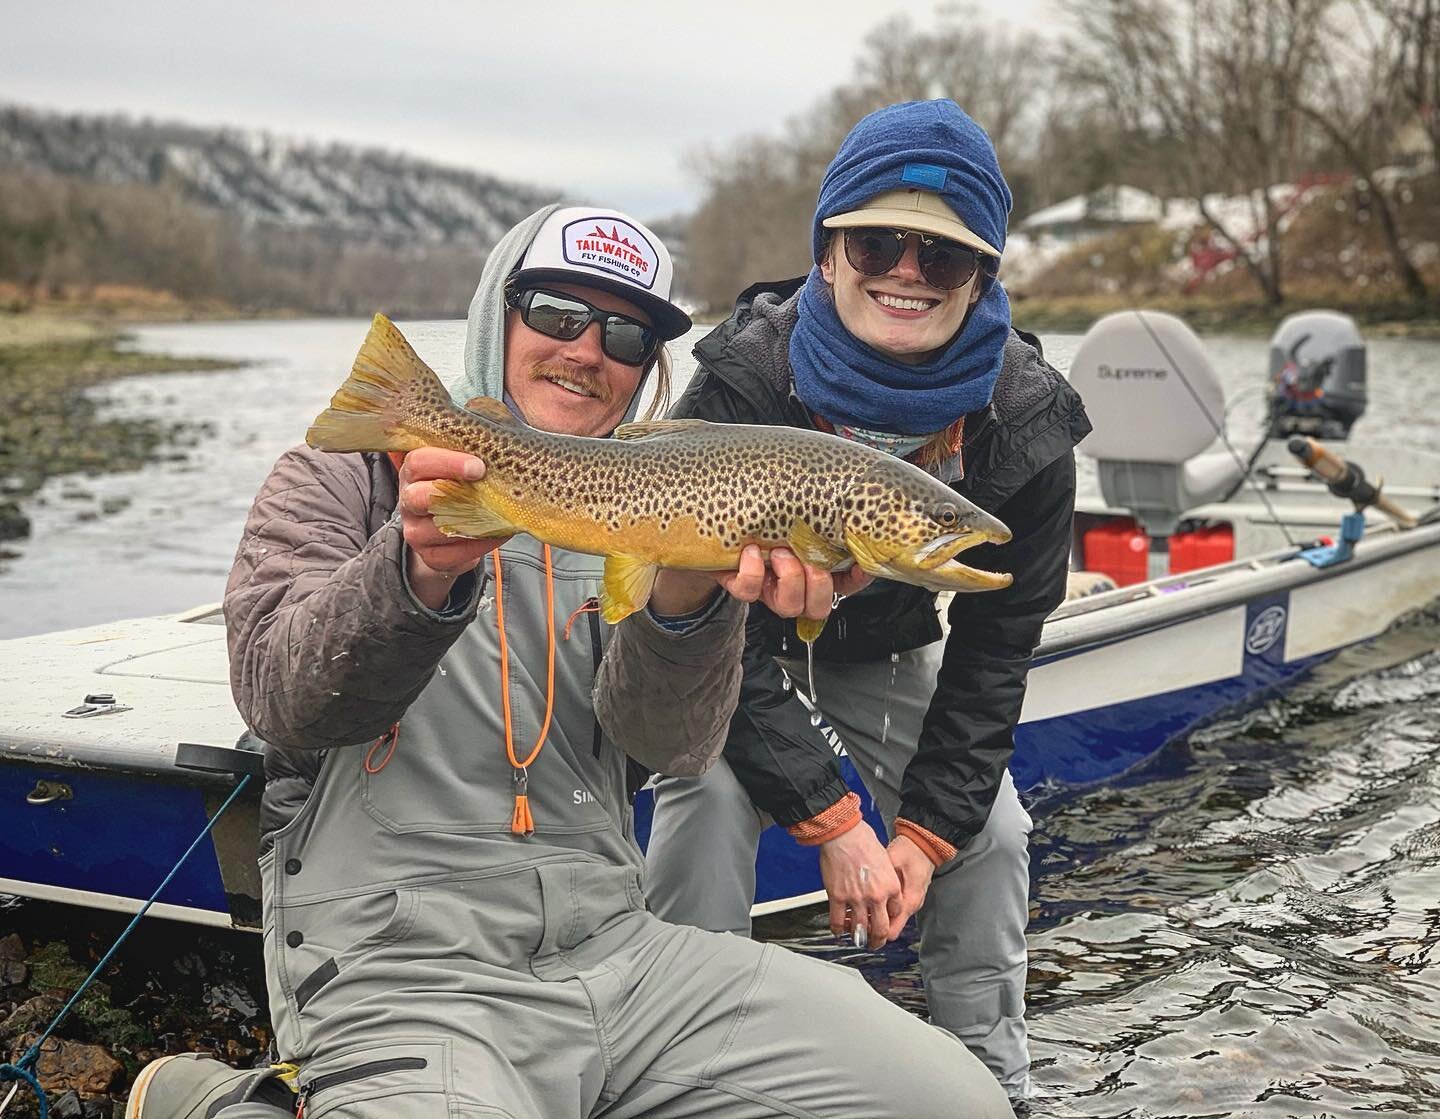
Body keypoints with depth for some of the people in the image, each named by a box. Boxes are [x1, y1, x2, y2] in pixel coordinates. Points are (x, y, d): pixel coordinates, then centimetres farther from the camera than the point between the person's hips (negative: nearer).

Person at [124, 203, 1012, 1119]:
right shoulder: (350, 476, 6)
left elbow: (673, 746, -2)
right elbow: (281, 698, -10)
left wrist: (690, 604, -23)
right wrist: (422, 572, -29)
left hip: (617, 945, 5)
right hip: (400, 968, -5)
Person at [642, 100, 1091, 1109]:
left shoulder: (1024, 423, -23)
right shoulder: (745, 383, -33)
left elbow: (992, 655, -14)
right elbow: (723, 635, -30)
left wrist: (925, 835, -19)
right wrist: (835, 824, -32)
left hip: (889, 651, 3)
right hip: (728, 645, -3)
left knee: (991, 832, -6)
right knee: (709, 798, -27)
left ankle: (997, 1081, 14)